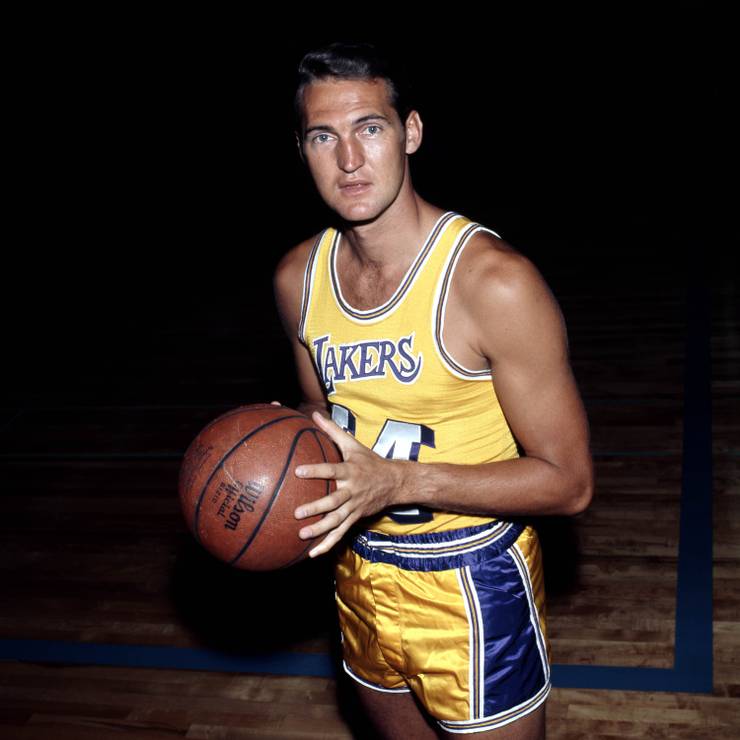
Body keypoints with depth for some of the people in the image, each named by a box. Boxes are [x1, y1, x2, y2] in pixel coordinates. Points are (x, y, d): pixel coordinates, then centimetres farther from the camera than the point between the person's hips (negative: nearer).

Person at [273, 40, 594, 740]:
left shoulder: (495, 281, -24)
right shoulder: (297, 277, -4)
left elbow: (567, 480, -19)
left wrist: (399, 480, -29)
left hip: (474, 586, -5)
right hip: (361, 570, 6)